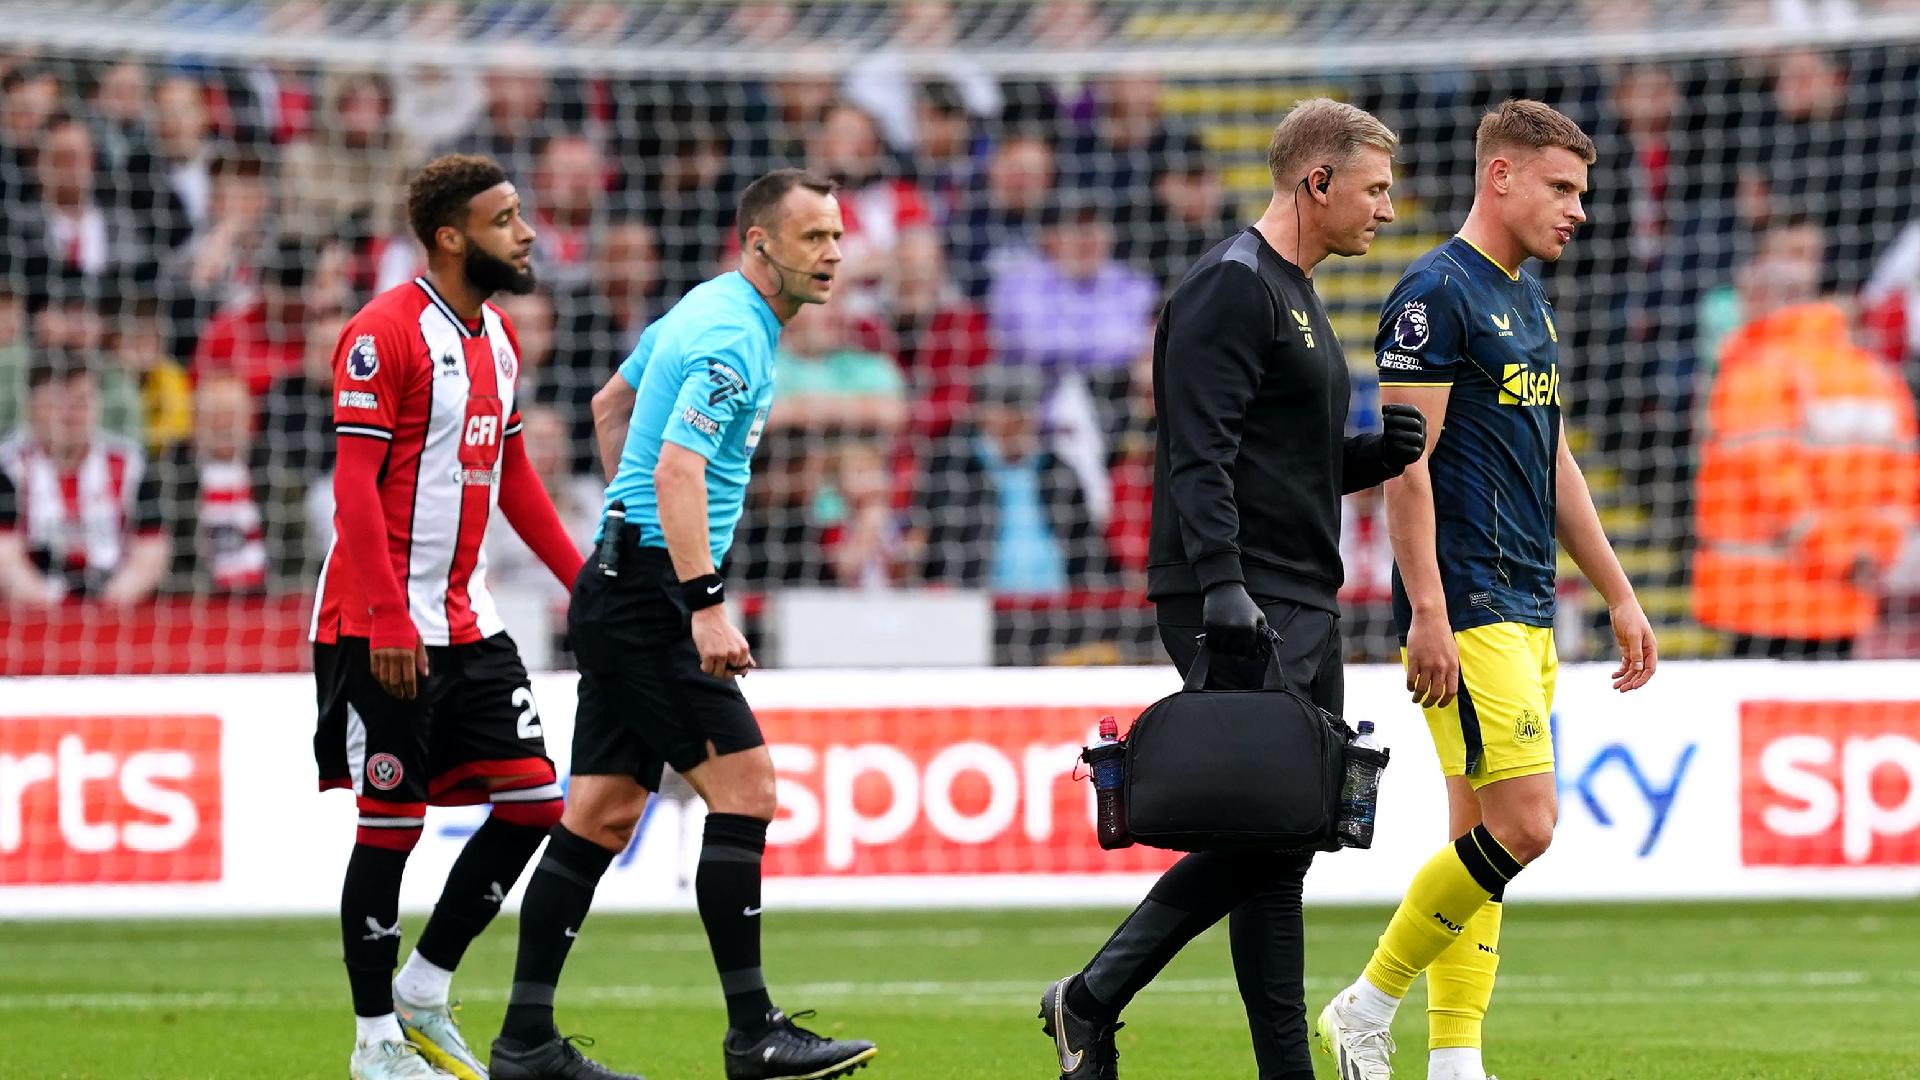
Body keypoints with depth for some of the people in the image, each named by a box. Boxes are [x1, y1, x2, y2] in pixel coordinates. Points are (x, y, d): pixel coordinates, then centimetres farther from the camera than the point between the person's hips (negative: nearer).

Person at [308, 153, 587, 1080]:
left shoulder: (497, 336, 12)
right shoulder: (385, 334, -13)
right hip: (383, 628, -8)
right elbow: (355, 485, -17)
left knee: (533, 796, 1)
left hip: (467, 621, 8)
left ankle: (423, 994, 13)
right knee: (391, 821, -3)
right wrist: (387, 622, -22)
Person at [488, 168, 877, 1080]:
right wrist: (706, 606, -32)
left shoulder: (705, 311, 14)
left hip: (626, 585, 10)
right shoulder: (730, 337, -17)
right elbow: (678, 472, -26)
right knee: (742, 789, -10)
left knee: (604, 813, 8)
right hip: (651, 589, -10)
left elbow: (610, 405, 28)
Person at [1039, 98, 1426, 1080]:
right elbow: (1201, 458, -19)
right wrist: (1223, 592, -27)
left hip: (1303, 603, 10)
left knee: (1276, 838, 8)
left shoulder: (1295, 298, 21)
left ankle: (1093, 999, 15)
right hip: (1242, 605, -10)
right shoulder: (1230, 290, -11)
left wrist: (1377, 454, 9)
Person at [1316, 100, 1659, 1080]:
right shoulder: (1436, 293, -11)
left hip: (1524, 612, 9)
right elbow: (1406, 461, -16)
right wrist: (1427, 611, -21)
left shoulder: (1528, 301, 17)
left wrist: (1619, 595, 22)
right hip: (1466, 612, -9)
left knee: (1484, 835, 6)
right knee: (1520, 824, -14)